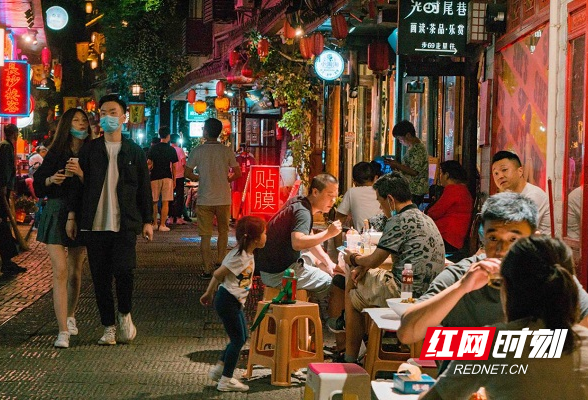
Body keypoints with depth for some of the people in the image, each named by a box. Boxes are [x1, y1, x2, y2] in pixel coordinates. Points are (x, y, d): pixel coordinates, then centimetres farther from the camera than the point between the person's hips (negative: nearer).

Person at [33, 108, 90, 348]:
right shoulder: (56, 153, 4)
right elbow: (38, 184, 5)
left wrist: (81, 173, -22)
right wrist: (51, 180, -14)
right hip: (56, 214, -1)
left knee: (75, 271, 12)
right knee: (60, 272, -9)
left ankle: (70, 316, 35)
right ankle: (63, 331, -12)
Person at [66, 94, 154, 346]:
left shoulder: (134, 151, 7)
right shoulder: (89, 149, 8)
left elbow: (144, 188, 9)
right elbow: (78, 183, 7)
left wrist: (148, 221, 5)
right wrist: (72, 216, 2)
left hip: (125, 224, -1)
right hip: (94, 224, 1)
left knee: (123, 270, -16)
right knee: (101, 277, 4)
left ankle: (125, 314, 11)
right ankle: (109, 327, 16)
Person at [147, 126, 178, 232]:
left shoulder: (153, 148, 0)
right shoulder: (171, 150, 0)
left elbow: (149, 163, -1)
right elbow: (173, 166, 2)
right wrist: (174, 180, 9)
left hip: (155, 177, 1)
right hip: (167, 177, -1)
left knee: (154, 202, 11)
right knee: (165, 202, -1)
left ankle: (154, 224, 15)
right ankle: (162, 225, -5)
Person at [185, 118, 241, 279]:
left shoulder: (197, 151, -5)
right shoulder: (226, 151, -3)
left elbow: (187, 172, -2)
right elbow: (238, 173, -2)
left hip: (204, 199, -1)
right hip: (224, 198, 1)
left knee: (205, 235, 5)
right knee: (223, 231, 19)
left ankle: (208, 269, 4)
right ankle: (220, 262, 23)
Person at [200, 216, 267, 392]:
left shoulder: (248, 255, 7)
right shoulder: (239, 257, -23)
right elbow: (218, 274, -19)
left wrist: (210, 294, 17)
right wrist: (209, 294, -6)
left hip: (235, 302, 10)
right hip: (227, 301, -10)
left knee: (242, 337, 15)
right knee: (238, 339, -3)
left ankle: (219, 369, 25)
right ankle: (226, 380, 6)